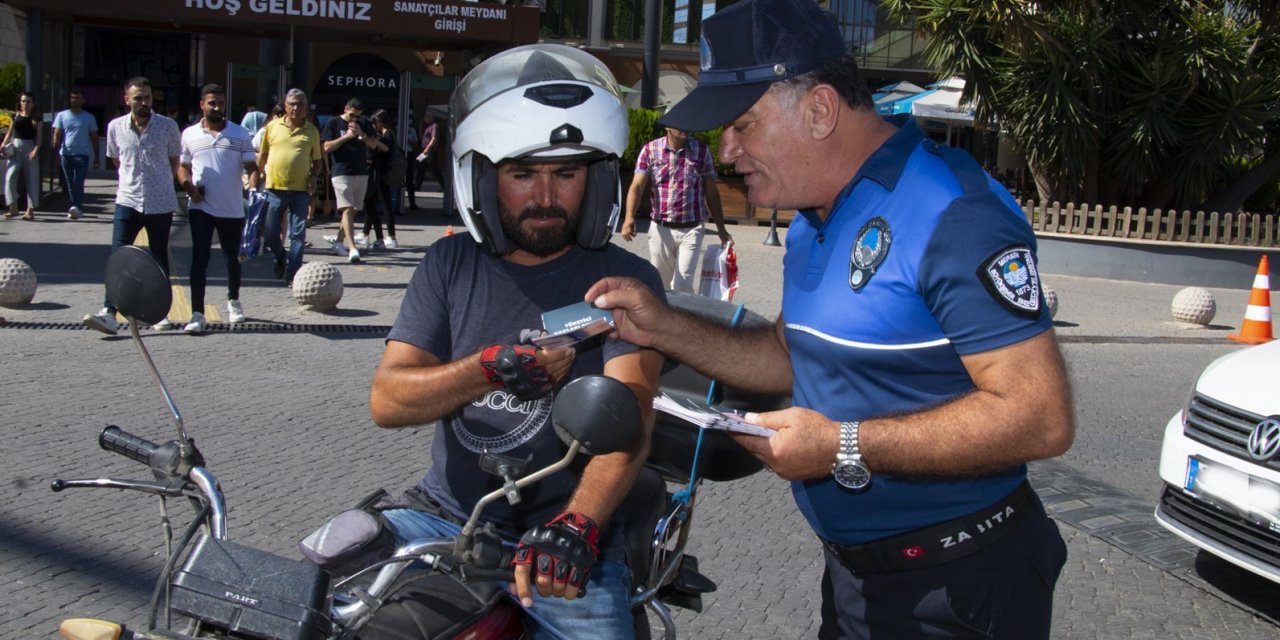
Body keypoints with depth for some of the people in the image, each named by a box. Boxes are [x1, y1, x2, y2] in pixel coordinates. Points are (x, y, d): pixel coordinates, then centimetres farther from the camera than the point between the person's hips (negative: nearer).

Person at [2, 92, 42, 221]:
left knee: (32, 179, -1)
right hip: (15, 148, 1)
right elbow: (10, 133, 12)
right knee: (10, 176, -12)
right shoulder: (15, 116, 10)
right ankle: (13, 208, -7)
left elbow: (38, 138, 1)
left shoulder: (36, 118, 5)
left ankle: (30, 210, 3)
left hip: (30, 149, -1)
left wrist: (36, 150, -14)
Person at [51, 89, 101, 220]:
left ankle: (76, 207, -21)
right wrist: (56, 151, -9)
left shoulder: (89, 118, 6)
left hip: (82, 154, -3)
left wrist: (96, 157, 6)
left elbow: (94, 138, 9)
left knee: (78, 183, -14)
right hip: (66, 154, 3)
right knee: (70, 183, 8)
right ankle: (76, 208, 16)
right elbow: (57, 135, 4)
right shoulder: (62, 115, 8)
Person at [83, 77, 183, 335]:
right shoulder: (115, 127, 1)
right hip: (128, 201, 1)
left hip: (161, 204, -1)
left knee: (159, 259, 9)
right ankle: (109, 313, -14)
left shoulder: (168, 126, -3)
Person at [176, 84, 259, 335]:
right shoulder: (189, 134, 4)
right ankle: (197, 314, -6)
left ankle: (233, 301, 38)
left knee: (232, 257, 15)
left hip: (232, 209, 0)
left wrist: (253, 190, -21)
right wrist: (188, 186, -8)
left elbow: (251, 167, -1)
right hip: (200, 208, 0)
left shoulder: (240, 134, 0)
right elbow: (182, 166, 12)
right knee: (199, 259, -6)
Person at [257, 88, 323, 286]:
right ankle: (280, 258, 32)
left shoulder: (311, 131, 6)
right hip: (275, 187, 1)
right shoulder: (273, 126, 6)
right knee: (269, 231, 4)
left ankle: (292, 274, 5)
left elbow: (318, 160, 13)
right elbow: (262, 155, 13)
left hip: (301, 190, -1)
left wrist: (314, 176, -4)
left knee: (298, 233, -1)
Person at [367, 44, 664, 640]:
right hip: (445, 512, 3)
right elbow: (386, 401, -2)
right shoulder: (449, 264, 5)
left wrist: (575, 525, -36)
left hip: (564, 536, -2)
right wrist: (491, 368, -19)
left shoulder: (625, 280, -4)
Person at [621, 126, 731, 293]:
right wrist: (629, 217, -28)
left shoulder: (701, 150, 1)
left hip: (691, 230, -1)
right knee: (661, 285, 11)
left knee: (682, 285, -10)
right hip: (660, 229, 1)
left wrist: (721, 230, 7)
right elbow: (637, 186, -11)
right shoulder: (650, 150, -1)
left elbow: (711, 192, 7)